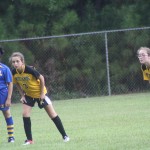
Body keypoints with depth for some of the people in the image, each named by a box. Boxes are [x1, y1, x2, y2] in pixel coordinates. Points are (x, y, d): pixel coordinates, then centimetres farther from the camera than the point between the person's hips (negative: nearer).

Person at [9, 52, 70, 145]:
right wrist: (22, 95, -4)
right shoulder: (14, 73, -16)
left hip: (40, 93, -4)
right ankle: (29, 140, -2)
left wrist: (42, 93, -16)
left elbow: (41, 78, -19)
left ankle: (64, 136, 10)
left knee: (52, 114, 0)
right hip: (28, 95, 4)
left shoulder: (29, 70, -31)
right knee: (25, 114, -11)